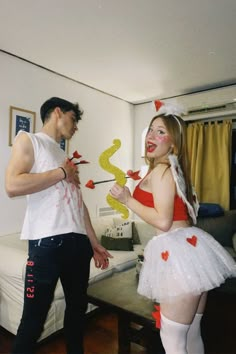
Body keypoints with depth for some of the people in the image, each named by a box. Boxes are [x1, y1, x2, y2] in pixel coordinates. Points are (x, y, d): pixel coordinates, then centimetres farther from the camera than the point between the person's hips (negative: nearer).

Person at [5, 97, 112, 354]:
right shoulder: (28, 140, 2)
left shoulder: (66, 156, 21)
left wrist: (94, 243, 16)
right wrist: (62, 172, -8)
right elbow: (13, 185, -16)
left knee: (77, 307, 19)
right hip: (47, 242, -7)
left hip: (78, 242, 7)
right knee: (34, 319, 3)